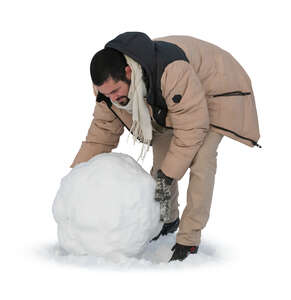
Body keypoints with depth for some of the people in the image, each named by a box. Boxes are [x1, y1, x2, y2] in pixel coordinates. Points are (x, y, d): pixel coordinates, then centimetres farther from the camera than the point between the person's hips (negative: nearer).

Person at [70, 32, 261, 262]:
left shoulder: (172, 70, -44)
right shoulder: (111, 82, -20)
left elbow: (192, 126, -37)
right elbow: (102, 132, -9)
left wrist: (167, 176, -34)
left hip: (215, 91, -7)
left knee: (200, 160, -20)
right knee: (161, 149, 5)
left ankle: (189, 239, -14)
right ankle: (168, 219, 26)